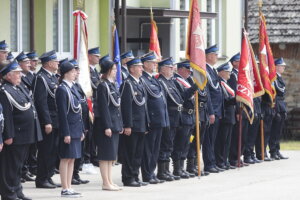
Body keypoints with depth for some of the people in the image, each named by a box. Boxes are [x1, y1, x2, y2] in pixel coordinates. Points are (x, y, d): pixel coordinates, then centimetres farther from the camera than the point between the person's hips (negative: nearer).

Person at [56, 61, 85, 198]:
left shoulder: (72, 88, 14)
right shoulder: (62, 89, -13)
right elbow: (62, 113, -16)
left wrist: (82, 130, 16)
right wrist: (66, 133, -19)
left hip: (76, 129, 9)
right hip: (68, 129, -9)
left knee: (72, 159, 10)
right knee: (66, 159, -4)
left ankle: (69, 188, 14)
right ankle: (65, 189, 0)